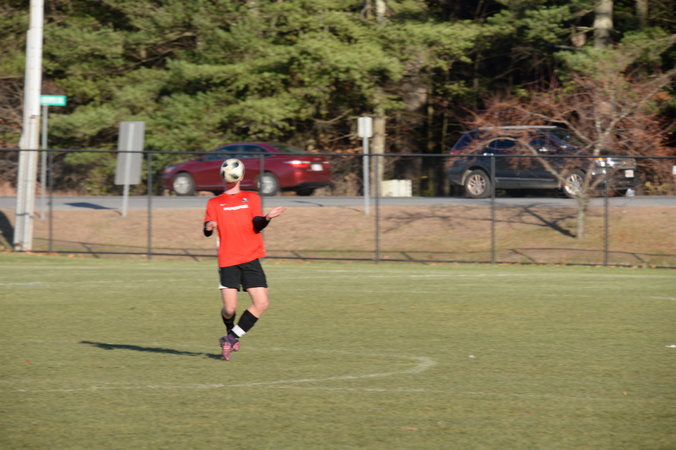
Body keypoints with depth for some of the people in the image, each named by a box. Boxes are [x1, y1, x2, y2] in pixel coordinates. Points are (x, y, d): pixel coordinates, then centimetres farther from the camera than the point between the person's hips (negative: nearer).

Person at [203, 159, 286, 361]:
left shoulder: (251, 198, 13)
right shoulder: (214, 203, 11)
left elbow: (257, 225, 1)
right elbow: (207, 230, -1)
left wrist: (267, 218, -20)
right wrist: (209, 227, -25)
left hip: (251, 260, 2)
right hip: (227, 261, -2)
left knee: (262, 303, -11)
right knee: (229, 309, -10)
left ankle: (231, 337, 1)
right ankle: (231, 335, 21)